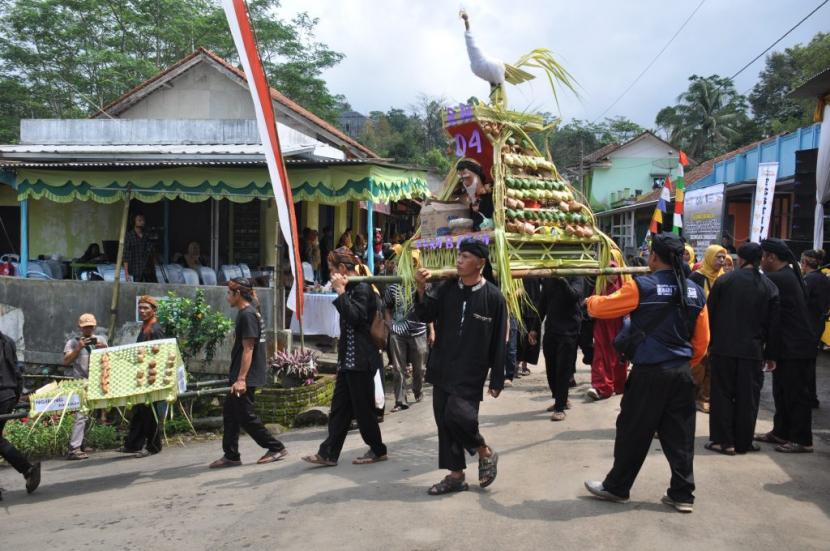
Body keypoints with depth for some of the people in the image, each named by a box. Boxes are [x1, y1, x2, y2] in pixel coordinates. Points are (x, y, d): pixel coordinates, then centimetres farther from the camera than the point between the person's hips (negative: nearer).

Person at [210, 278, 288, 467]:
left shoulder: (247, 315, -17)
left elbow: (248, 349, -22)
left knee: (245, 416, -4)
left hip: (246, 378, -10)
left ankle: (276, 448, 5)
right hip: (244, 376, 10)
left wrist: (241, 379, -25)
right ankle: (231, 455, 18)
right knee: (230, 412, 12)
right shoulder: (250, 313, 14)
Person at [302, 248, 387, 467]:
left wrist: (341, 292, -20)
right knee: (340, 406, 9)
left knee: (363, 407, 1)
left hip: (360, 359, -10)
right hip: (348, 358, 10)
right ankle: (328, 453, 12)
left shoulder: (362, 287, -14)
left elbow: (355, 318, -24)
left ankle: (378, 450, 17)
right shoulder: (351, 288, 15)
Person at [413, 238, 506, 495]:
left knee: (457, 414, -18)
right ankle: (456, 475, 21)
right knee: (443, 420, 7)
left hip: (470, 373, -5)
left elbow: (499, 342, -4)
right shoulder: (446, 288, 3)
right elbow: (426, 316, -5)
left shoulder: (493, 297, -7)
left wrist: (497, 380, -4)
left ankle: (486, 452, 11)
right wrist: (422, 291, -24)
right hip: (442, 368, 5)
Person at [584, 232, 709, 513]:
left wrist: (591, 301, 18)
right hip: (682, 373, 5)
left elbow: (602, 308, -4)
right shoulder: (695, 291, 5)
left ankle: (616, 487, 20)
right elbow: (702, 340, 9)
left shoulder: (642, 287, -11)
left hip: (649, 373, -5)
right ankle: (683, 495, 18)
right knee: (679, 435, 12)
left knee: (633, 432, 7)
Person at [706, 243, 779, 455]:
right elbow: (773, 323, 1)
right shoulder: (769, 287, -1)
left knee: (722, 394, 7)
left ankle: (723, 440, 7)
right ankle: (743, 442, 14)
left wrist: (710, 342, 10)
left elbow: (709, 313, -1)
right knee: (748, 397, 9)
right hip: (753, 350, 1)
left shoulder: (724, 281, -4)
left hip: (723, 347, -1)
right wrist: (767, 350, 12)